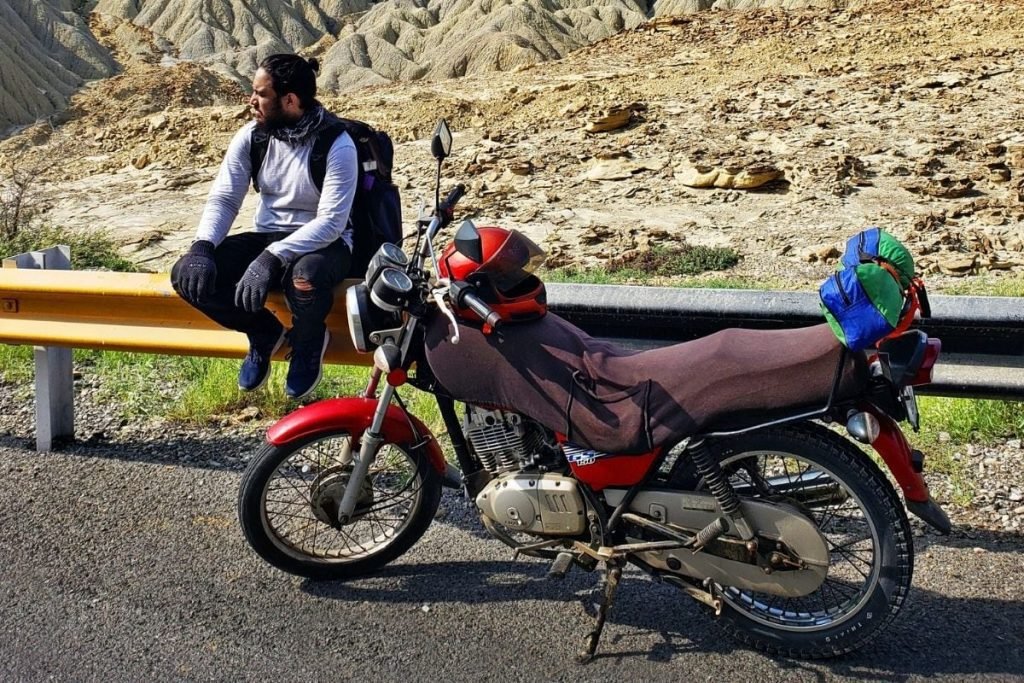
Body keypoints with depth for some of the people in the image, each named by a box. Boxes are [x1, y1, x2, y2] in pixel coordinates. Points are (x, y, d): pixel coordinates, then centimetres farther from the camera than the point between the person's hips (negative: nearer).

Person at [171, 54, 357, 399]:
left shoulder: (337, 144, -18)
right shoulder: (251, 136, -2)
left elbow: (331, 221, -24)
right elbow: (224, 198, -2)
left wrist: (271, 258, -35)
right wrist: (201, 247, -22)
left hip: (323, 242, -5)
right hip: (267, 237, 5)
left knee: (305, 276, -42)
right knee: (188, 275, -17)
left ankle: (308, 340, -4)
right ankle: (264, 333, 7)